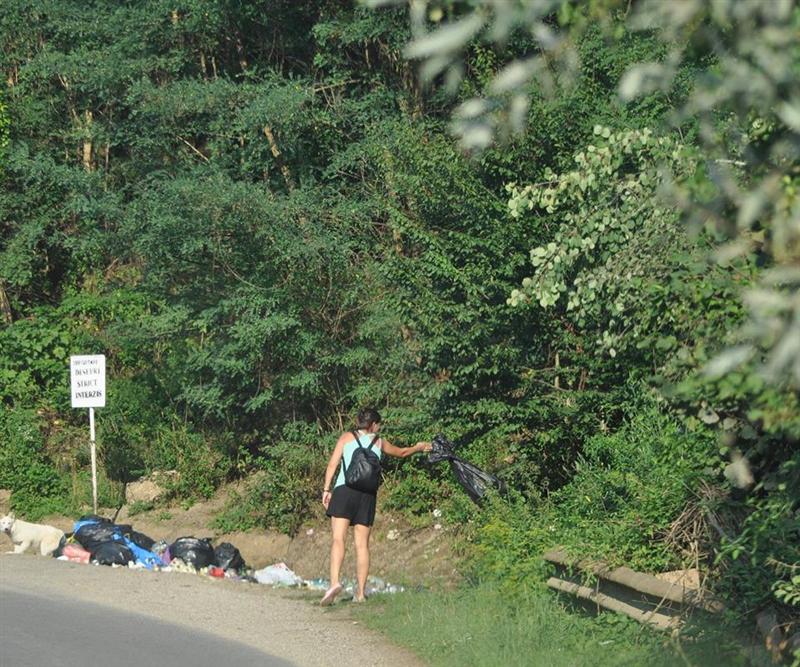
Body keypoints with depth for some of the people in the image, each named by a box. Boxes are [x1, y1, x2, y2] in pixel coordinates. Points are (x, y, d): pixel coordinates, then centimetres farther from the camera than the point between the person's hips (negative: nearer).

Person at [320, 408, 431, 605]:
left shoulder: (347, 437, 13)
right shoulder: (379, 442, 18)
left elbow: (333, 464, 2)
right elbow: (401, 452, 36)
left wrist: (326, 489, 1)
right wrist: (418, 448, 54)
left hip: (344, 490, -2)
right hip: (367, 494, 2)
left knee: (338, 539, -12)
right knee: (362, 544, 7)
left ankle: (334, 582, -33)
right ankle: (360, 592, 4)